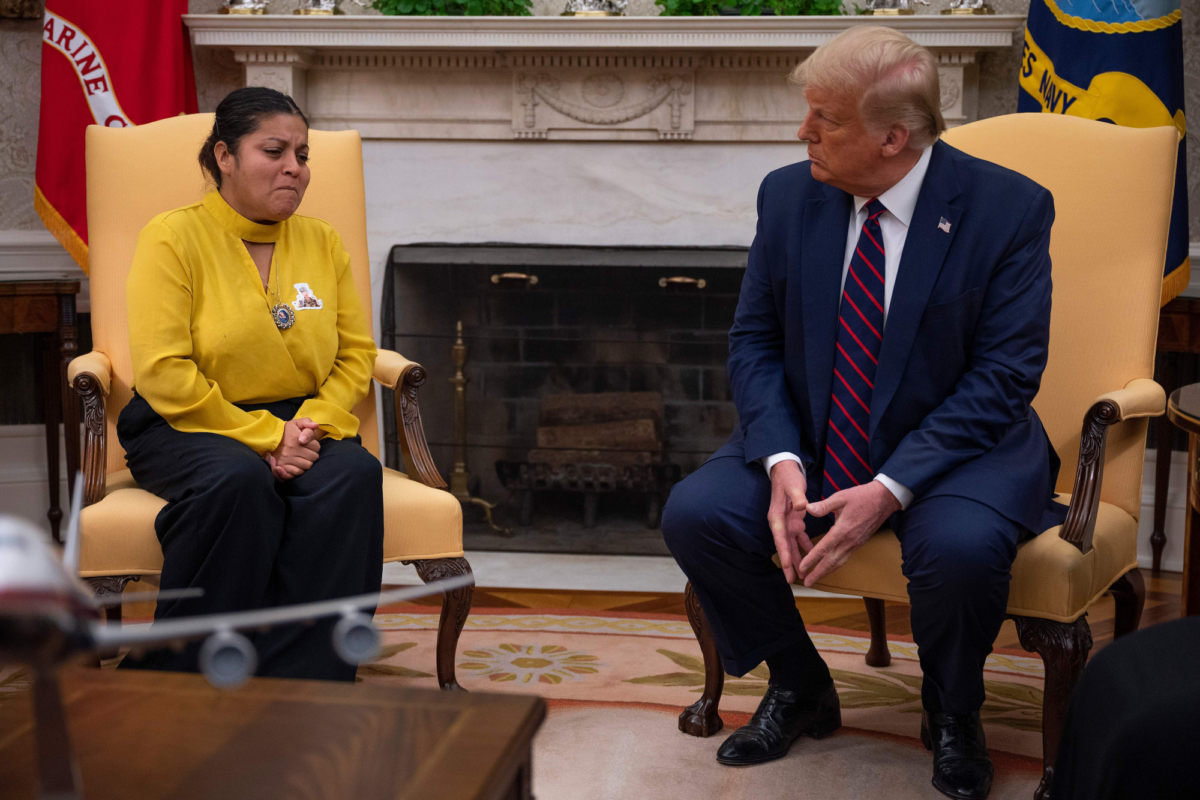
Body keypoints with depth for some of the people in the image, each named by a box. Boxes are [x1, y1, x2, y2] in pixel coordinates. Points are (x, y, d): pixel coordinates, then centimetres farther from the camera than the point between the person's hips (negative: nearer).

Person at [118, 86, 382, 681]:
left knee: (355, 475, -29)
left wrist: (314, 424, -12)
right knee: (239, 481, -38)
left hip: (301, 426, 4)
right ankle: (182, 679, -23)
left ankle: (296, 686, -27)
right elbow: (163, 373, -13)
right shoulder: (174, 237, -4)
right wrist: (265, 436, -18)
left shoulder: (322, 242, 12)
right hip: (186, 430, -4)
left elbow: (357, 354, 9)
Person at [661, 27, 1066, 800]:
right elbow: (754, 340, 2)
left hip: (957, 446, -4)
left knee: (961, 547, -35)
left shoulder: (1007, 207, -14)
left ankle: (952, 714, 1)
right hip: (810, 443, 4)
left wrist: (890, 490, -25)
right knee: (695, 513, -19)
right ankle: (800, 690, 9)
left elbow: (1006, 373, -16)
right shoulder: (789, 195, -2)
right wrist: (781, 463, -17)